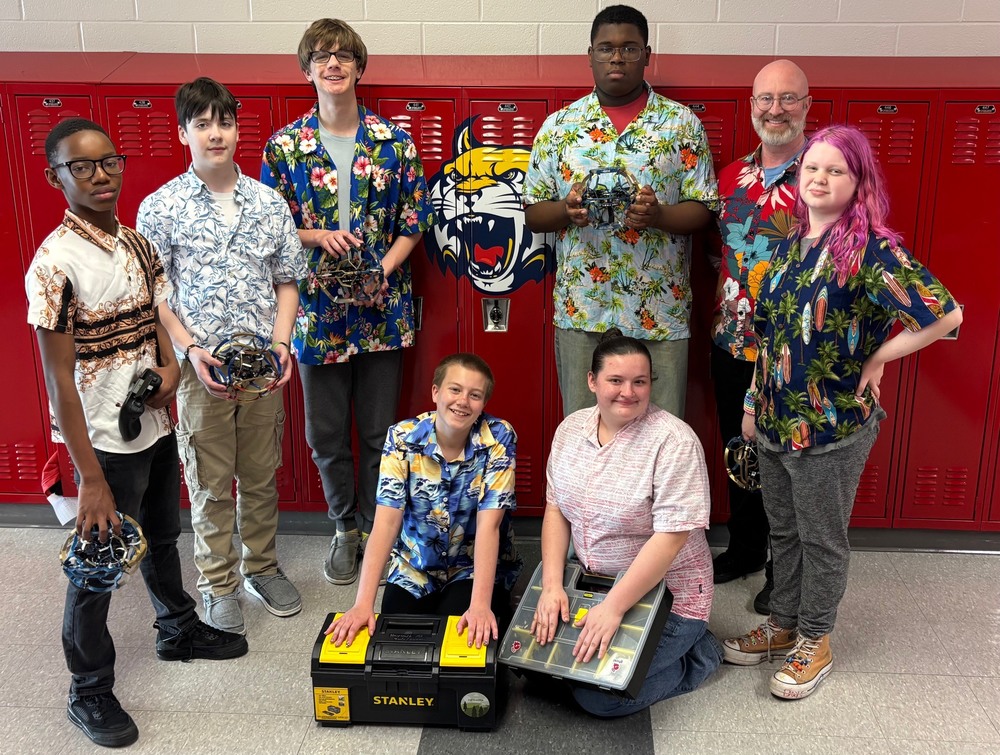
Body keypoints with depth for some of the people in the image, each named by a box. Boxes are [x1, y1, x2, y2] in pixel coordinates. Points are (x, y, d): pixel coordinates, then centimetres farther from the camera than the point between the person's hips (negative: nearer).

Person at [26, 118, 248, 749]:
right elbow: (59, 379, -19)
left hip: (158, 423, 7)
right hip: (108, 440, -7)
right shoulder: (56, 263, -19)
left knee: (163, 536, 25)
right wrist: (91, 480, -20)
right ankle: (90, 692, 27)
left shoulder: (138, 244, 2)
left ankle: (179, 630, 48)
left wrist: (169, 367, -9)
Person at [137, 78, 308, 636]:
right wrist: (191, 348, -13)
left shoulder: (268, 202, 4)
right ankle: (219, 584, 25)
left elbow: (287, 281, 8)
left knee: (262, 474, 14)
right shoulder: (160, 207, -3)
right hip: (201, 365, -2)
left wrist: (281, 342, -5)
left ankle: (262, 566, 34)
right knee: (210, 481, 8)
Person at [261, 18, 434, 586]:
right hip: (316, 310, 1)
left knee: (378, 429, 9)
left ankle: (374, 526, 29)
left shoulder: (394, 141, 0)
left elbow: (415, 220, 2)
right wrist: (319, 237, -14)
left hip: (382, 310, 0)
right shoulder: (284, 146, 0)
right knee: (326, 432, 10)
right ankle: (345, 526, 31)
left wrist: (381, 271, -12)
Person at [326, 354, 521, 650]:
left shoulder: (498, 439, -19)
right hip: (414, 569, 2)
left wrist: (481, 605, -33)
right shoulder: (403, 438, -16)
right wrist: (363, 603, -30)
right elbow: (386, 522, -22)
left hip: (477, 567, -2)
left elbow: (488, 525, -24)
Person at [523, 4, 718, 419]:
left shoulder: (682, 124, 4)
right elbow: (533, 214, 7)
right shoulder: (559, 126, 7)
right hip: (582, 309, 1)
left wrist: (658, 216, -19)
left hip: (660, 311, 0)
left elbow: (702, 210, 1)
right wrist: (567, 211, -15)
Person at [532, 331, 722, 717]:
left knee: (600, 696, -14)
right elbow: (556, 509, 1)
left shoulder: (673, 441, -21)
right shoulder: (571, 429, -2)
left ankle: (698, 653, 9)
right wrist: (552, 585, -11)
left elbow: (671, 537, -25)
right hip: (591, 583, 6)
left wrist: (613, 607, -26)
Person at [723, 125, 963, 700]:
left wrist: (878, 358, -13)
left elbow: (946, 315, -22)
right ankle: (783, 626, 38)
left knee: (823, 539, 11)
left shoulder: (873, 250, -17)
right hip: (775, 421, 7)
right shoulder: (792, 244, 6)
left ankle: (816, 643, 29)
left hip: (833, 427, -6)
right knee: (783, 531, 19)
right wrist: (754, 403, 14)